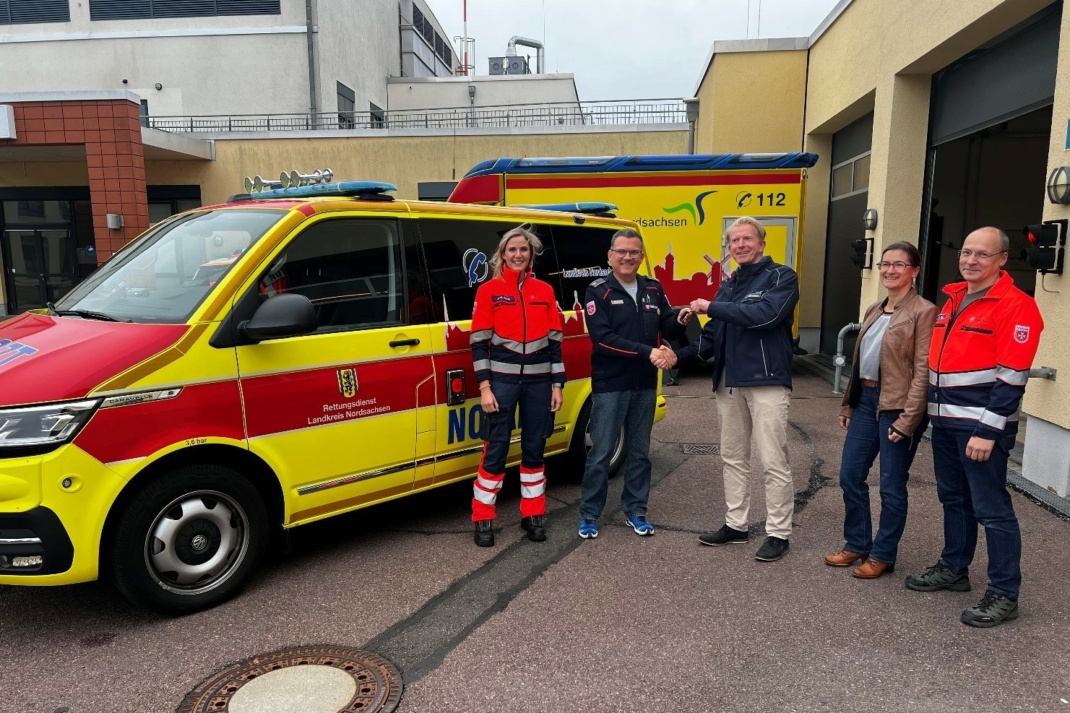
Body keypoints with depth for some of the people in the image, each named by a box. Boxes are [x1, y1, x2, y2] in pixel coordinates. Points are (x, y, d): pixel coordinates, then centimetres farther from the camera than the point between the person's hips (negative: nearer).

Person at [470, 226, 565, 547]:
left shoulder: (545, 291, 7)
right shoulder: (489, 290, -1)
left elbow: (555, 342, 8)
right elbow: (479, 342, -4)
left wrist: (557, 385, 4)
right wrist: (484, 387, -10)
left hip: (538, 380, 3)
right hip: (502, 378, -3)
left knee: (534, 448, 10)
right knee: (496, 449, -1)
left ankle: (533, 515, 23)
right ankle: (483, 520, 11)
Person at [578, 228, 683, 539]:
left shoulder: (653, 289, 8)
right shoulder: (598, 292, -7)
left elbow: (667, 328, 9)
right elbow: (602, 339, -18)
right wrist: (648, 352, -23)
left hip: (645, 385, 5)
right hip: (609, 386, -4)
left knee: (639, 452, 13)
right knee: (601, 453, 1)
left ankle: (635, 511, 27)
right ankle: (589, 515, 15)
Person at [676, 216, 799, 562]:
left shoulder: (781, 276, -5)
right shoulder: (728, 285, 15)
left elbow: (764, 314, -24)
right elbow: (713, 336, 13)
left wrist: (712, 307, -17)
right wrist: (681, 353, -2)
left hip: (767, 381, -7)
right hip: (729, 382, 7)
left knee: (773, 461, -2)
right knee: (732, 457, 14)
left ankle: (778, 533, 10)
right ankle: (736, 525, 26)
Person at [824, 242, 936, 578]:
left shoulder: (923, 312, -10)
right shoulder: (874, 310, 14)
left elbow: (923, 371, -14)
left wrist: (907, 419, -18)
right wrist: (848, 403, 16)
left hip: (897, 406, -7)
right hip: (866, 400, 8)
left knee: (891, 485, 5)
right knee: (850, 476, 11)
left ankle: (882, 555, 20)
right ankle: (857, 544, 27)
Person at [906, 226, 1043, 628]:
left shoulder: (1015, 305, -11)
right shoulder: (953, 299, 14)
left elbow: (1011, 377, -17)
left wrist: (987, 431, -20)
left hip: (981, 424, -8)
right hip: (944, 420, 8)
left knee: (991, 508, -2)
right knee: (954, 499, 18)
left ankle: (1004, 595, 9)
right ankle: (954, 569, 32)